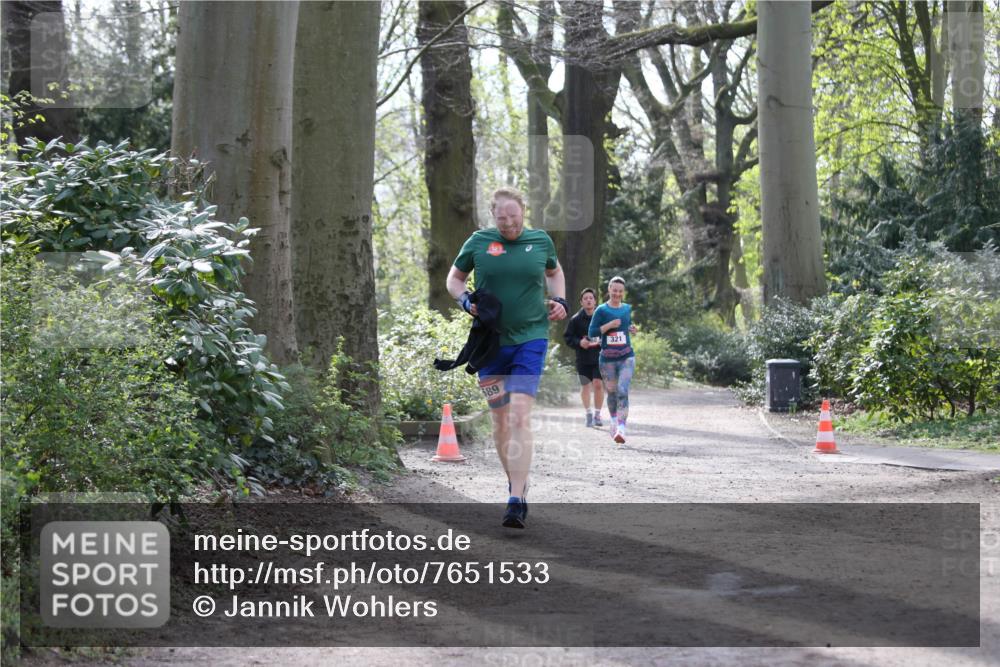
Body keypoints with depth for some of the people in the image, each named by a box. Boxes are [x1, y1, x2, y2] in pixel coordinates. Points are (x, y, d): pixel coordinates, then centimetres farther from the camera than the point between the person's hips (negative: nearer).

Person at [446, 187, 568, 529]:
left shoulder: (541, 241, 4)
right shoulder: (478, 242, 1)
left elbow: (554, 272, 24)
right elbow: (454, 278, 14)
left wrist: (560, 300, 7)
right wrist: (466, 300, -6)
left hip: (531, 338, -2)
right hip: (490, 340, 2)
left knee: (520, 415, -14)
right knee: (500, 418, 7)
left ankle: (516, 500, -18)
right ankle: (516, 482, 28)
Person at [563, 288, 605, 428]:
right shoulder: (576, 320, -2)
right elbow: (567, 337, 2)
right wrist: (579, 342, -15)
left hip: (599, 357, -1)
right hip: (583, 358, 1)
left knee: (598, 384, -10)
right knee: (585, 386, 9)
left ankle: (597, 413, 6)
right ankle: (588, 413, 25)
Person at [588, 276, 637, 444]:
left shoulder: (627, 309, 8)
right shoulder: (601, 310, -3)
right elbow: (591, 332, -6)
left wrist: (631, 329, 4)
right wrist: (609, 325, -17)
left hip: (626, 357, 1)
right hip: (607, 359, -1)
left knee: (622, 391, -17)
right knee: (611, 392, 12)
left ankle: (621, 429, -24)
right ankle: (614, 420, 38)